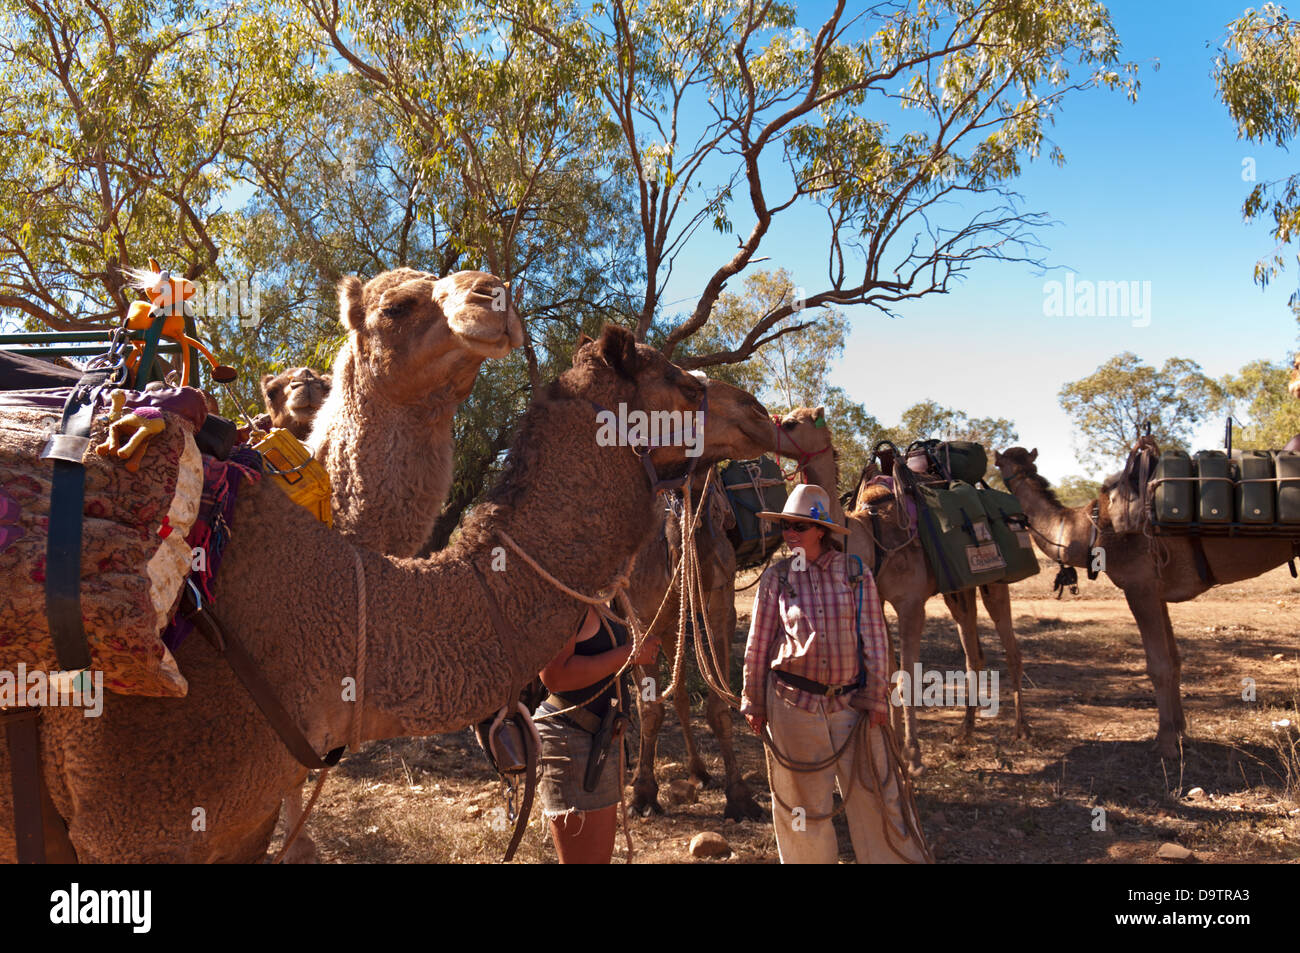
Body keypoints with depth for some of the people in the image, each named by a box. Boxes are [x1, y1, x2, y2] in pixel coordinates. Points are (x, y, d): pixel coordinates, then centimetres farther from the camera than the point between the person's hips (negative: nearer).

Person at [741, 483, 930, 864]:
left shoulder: (856, 573, -3)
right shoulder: (776, 578, -2)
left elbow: (875, 639, 2)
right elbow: (758, 645, 3)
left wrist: (877, 697, 1)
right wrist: (754, 702, 5)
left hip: (849, 700, 0)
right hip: (793, 701, 0)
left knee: (872, 792, 5)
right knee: (802, 799, 10)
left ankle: (894, 858, 19)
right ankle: (810, 857, 27)